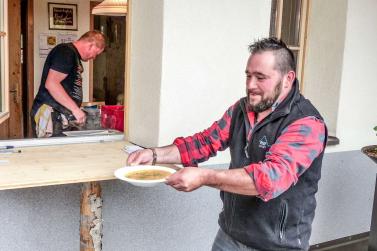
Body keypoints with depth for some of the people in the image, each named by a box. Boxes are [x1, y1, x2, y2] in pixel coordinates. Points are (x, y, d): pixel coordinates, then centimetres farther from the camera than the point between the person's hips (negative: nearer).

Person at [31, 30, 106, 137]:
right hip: (49, 116, -10)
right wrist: (76, 109, -21)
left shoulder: (74, 56, 21)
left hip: (60, 118, 10)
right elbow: (51, 84, -22)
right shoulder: (66, 52, -11)